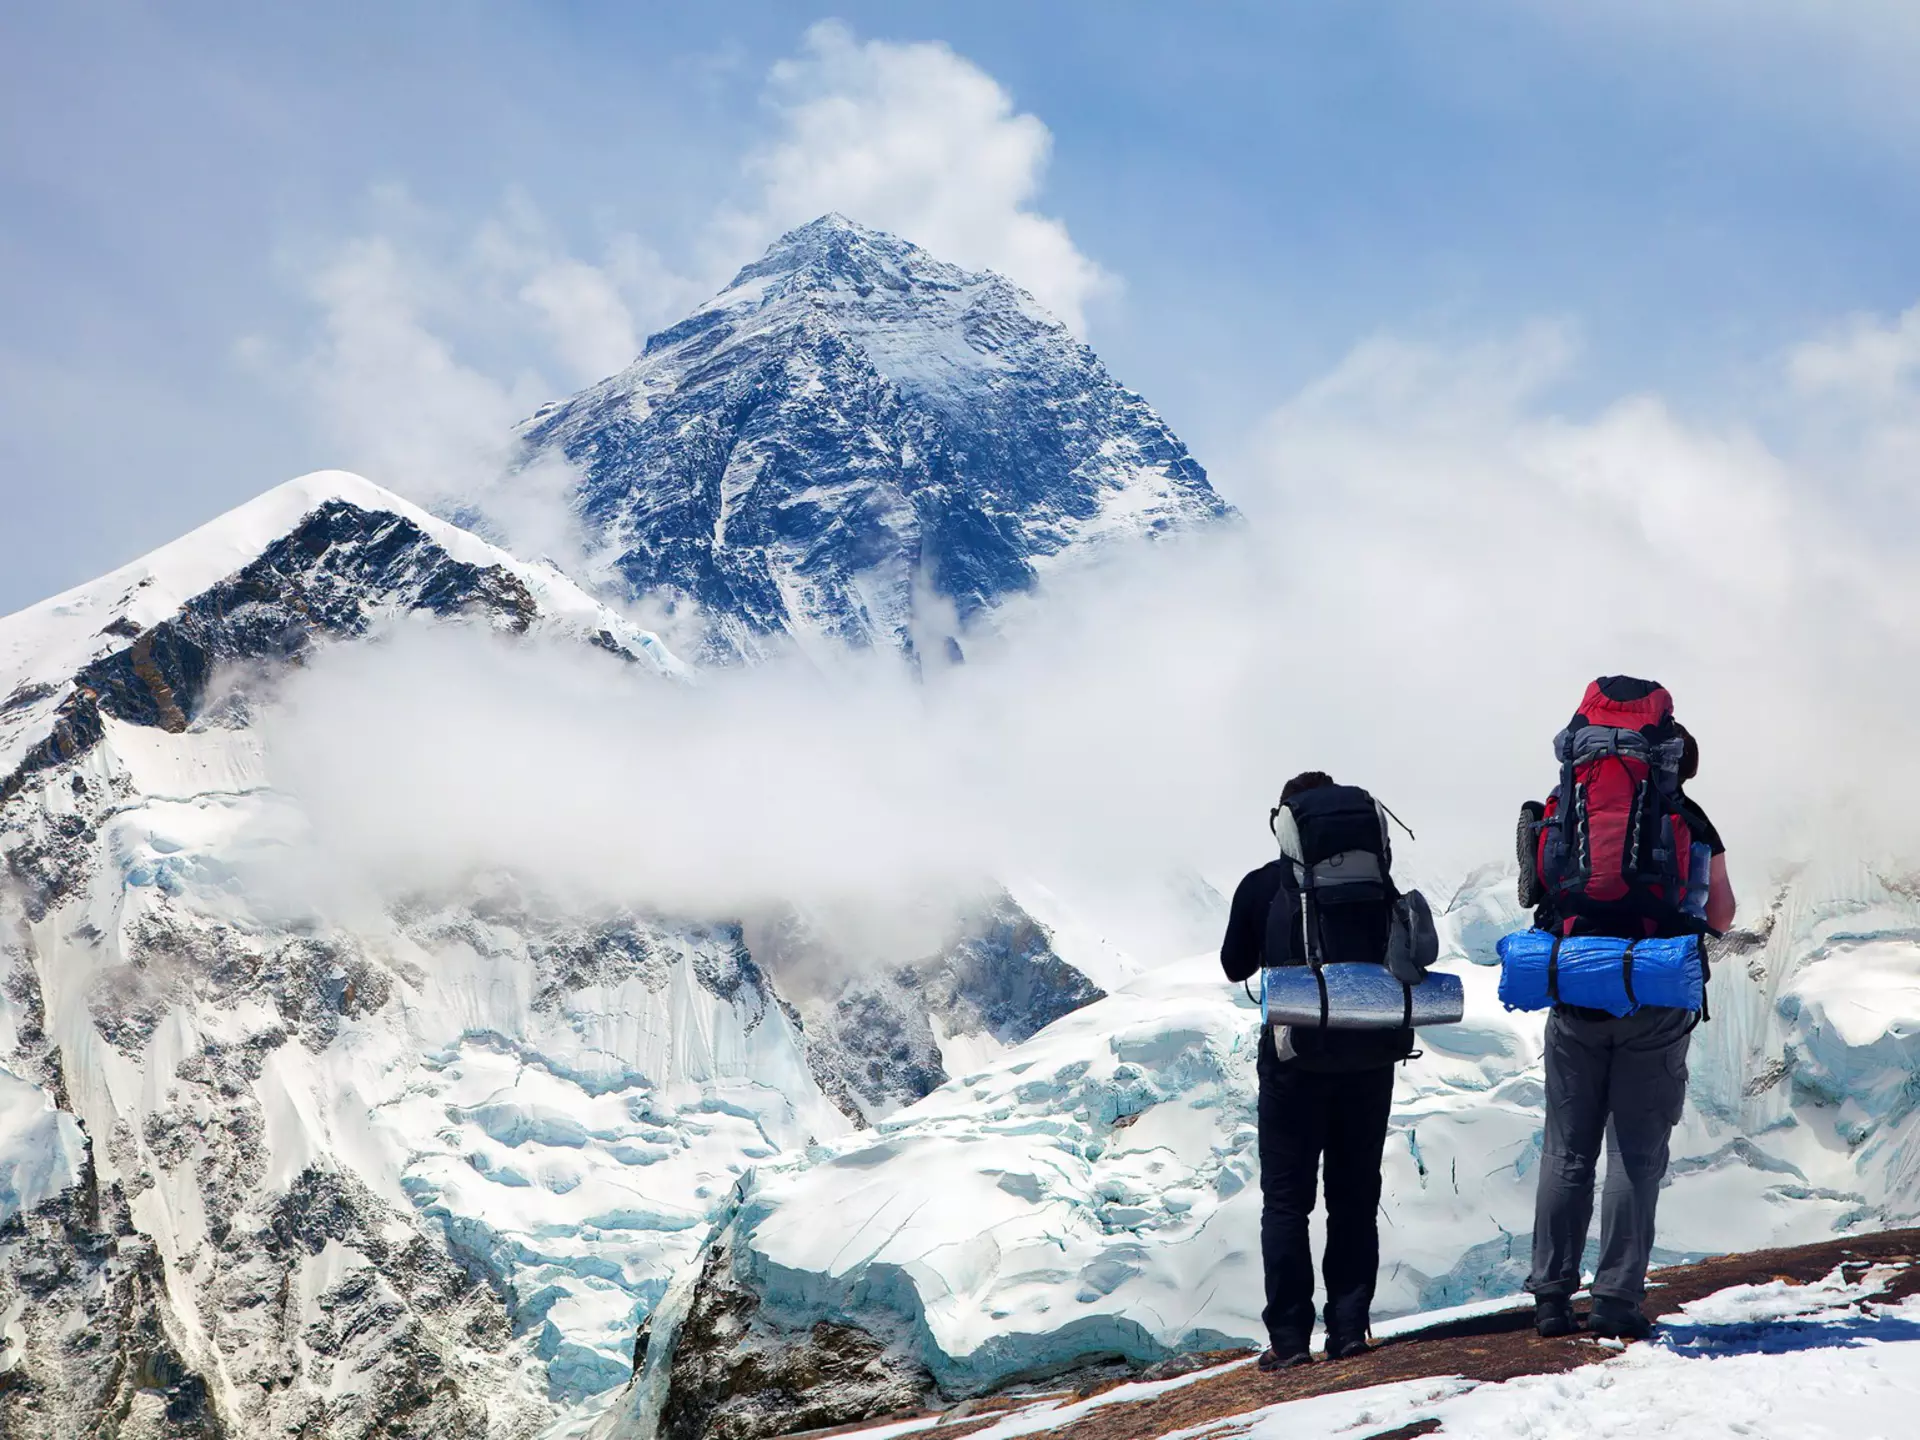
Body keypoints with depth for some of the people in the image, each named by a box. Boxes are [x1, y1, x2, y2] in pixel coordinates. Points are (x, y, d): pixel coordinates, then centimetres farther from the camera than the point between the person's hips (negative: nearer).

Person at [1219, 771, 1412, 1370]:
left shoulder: (1262, 887, -3)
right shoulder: (1379, 883, 2)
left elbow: (1235, 967, 8)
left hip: (1298, 1056, -2)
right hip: (1372, 1051, 2)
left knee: (1286, 1201, 5)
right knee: (1356, 1197, 12)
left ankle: (1289, 1338, 0)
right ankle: (1349, 1327, 8)